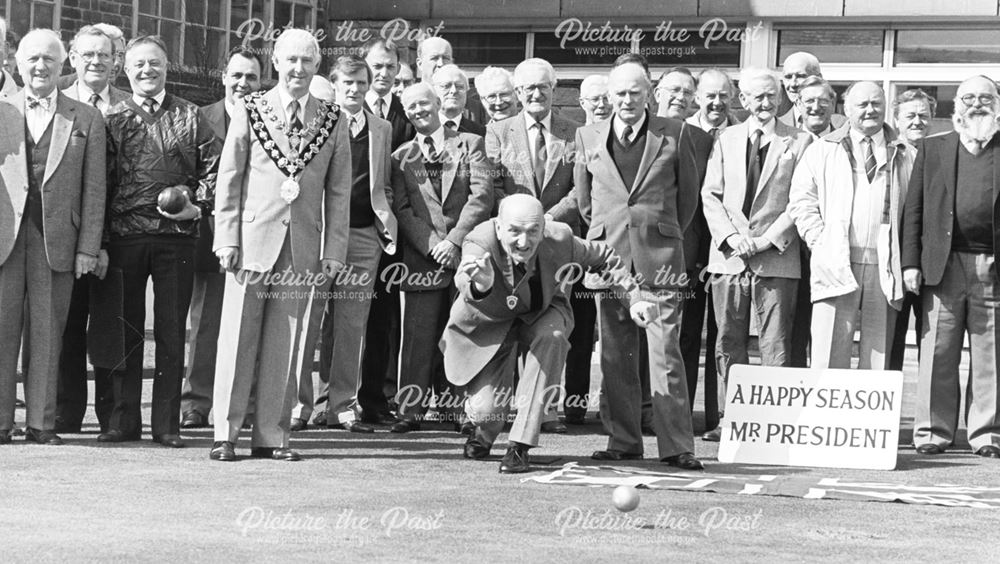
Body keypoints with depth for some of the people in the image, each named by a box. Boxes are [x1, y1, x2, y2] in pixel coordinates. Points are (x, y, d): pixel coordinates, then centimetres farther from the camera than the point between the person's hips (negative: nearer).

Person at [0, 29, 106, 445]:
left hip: (56, 239, 0)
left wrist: (88, 247, -1)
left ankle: (41, 422, 7)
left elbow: (94, 189, 6)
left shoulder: (86, 119, 9)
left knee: (47, 333, 2)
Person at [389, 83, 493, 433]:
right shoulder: (401, 157, 13)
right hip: (423, 256, 1)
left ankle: (461, 407, 7)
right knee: (419, 335, -4)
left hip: (466, 252, -1)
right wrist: (433, 245, -10)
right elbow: (402, 208, 5)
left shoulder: (470, 144, 9)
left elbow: (482, 195, -2)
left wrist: (454, 240, -11)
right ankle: (411, 410, -2)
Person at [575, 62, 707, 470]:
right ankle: (623, 440, 13)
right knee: (615, 351, 5)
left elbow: (689, 190, 13)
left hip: (659, 255, -2)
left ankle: (677, 446, -5)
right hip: (608, 252, 3)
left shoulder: (674, 135, 3)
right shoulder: (588, 137, 9)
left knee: (666, 350, -6)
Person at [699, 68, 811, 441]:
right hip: (729, 256, 3)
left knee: (775, 346, -4)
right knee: (729, 343, 5)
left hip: (777, 257, -3)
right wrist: (730, 236, -7)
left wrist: (769, 238, -10)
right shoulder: (727, 139, 13)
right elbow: (710, 194, 8)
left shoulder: (799, 142, 4)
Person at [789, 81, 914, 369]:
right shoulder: (821, 151, 12)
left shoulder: (906, 156, 14)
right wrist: (820, 242, -5)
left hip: (885, 269, 1)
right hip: (836, 265, -1)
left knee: (878, 358, 2)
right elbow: (802, 201, 7)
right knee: (829, 359, -6)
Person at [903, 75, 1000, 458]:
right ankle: (933, 430, 6)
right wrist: (911, 262, 0)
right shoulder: (932, 149, 13)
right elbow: (913, 209, 9)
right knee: (938, 353, -1)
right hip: (944, 265, 0)